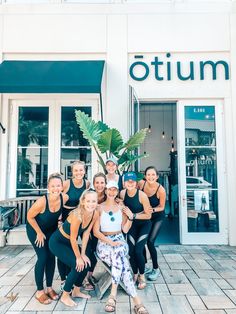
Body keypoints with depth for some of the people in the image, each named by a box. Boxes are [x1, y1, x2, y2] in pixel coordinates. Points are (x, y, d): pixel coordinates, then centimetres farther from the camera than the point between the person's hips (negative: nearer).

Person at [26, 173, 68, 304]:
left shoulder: (65, 198, -26)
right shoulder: (42, 201, -38)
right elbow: (30, 217, -20)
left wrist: (57, 221, 1)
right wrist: (39, 233, -13)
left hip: (51, 229, 4)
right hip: (35, 229, -4)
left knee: (51, 257, 6)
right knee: (43, 257, -7)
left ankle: (49, 288, 23)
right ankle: (40, 291, 11)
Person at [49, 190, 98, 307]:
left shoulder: (95, 214, -15)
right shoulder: (77, 215, -35)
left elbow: (86, 233, -5)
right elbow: (73, 239, -25)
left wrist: (83, 254, -4)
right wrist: (78, 257, -14)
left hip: (70, 242, 7)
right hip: (57, 242, -7)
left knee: (85, 264, 3)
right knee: (77, 265, -14)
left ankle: (76, 291, 28)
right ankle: (65, 296, 9)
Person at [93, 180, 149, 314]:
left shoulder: (122, 207, 8)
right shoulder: (99, 207, 0)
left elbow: (125, 230, 7)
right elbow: (96, 231, -4)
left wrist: (130, 217, -9)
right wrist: (110, 242, -17)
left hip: (119, 240, 2)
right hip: (104, 242, -1)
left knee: (118, 253, -36)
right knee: (122, 261, -32)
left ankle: (113, 294, -31)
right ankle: (136, 300, -32)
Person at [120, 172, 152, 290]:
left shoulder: (142, 195, -25)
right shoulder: (122, 193, -13)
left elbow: (148, 215, -19)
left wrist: (133, 215, -24)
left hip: (144, 224, -3)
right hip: (132, 224, 4)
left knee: (138, 250, -11)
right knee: (131, 250, -3)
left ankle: (142, 276, 14)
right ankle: (135, 274, 22)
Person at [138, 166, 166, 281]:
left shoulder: (161, 189, -27)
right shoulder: (141, 183, -19)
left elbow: (162, 207, -14)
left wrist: (153, 210, -31)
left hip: (158, 217, -4)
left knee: (150, 242, -10)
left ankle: (156, 269, 13)